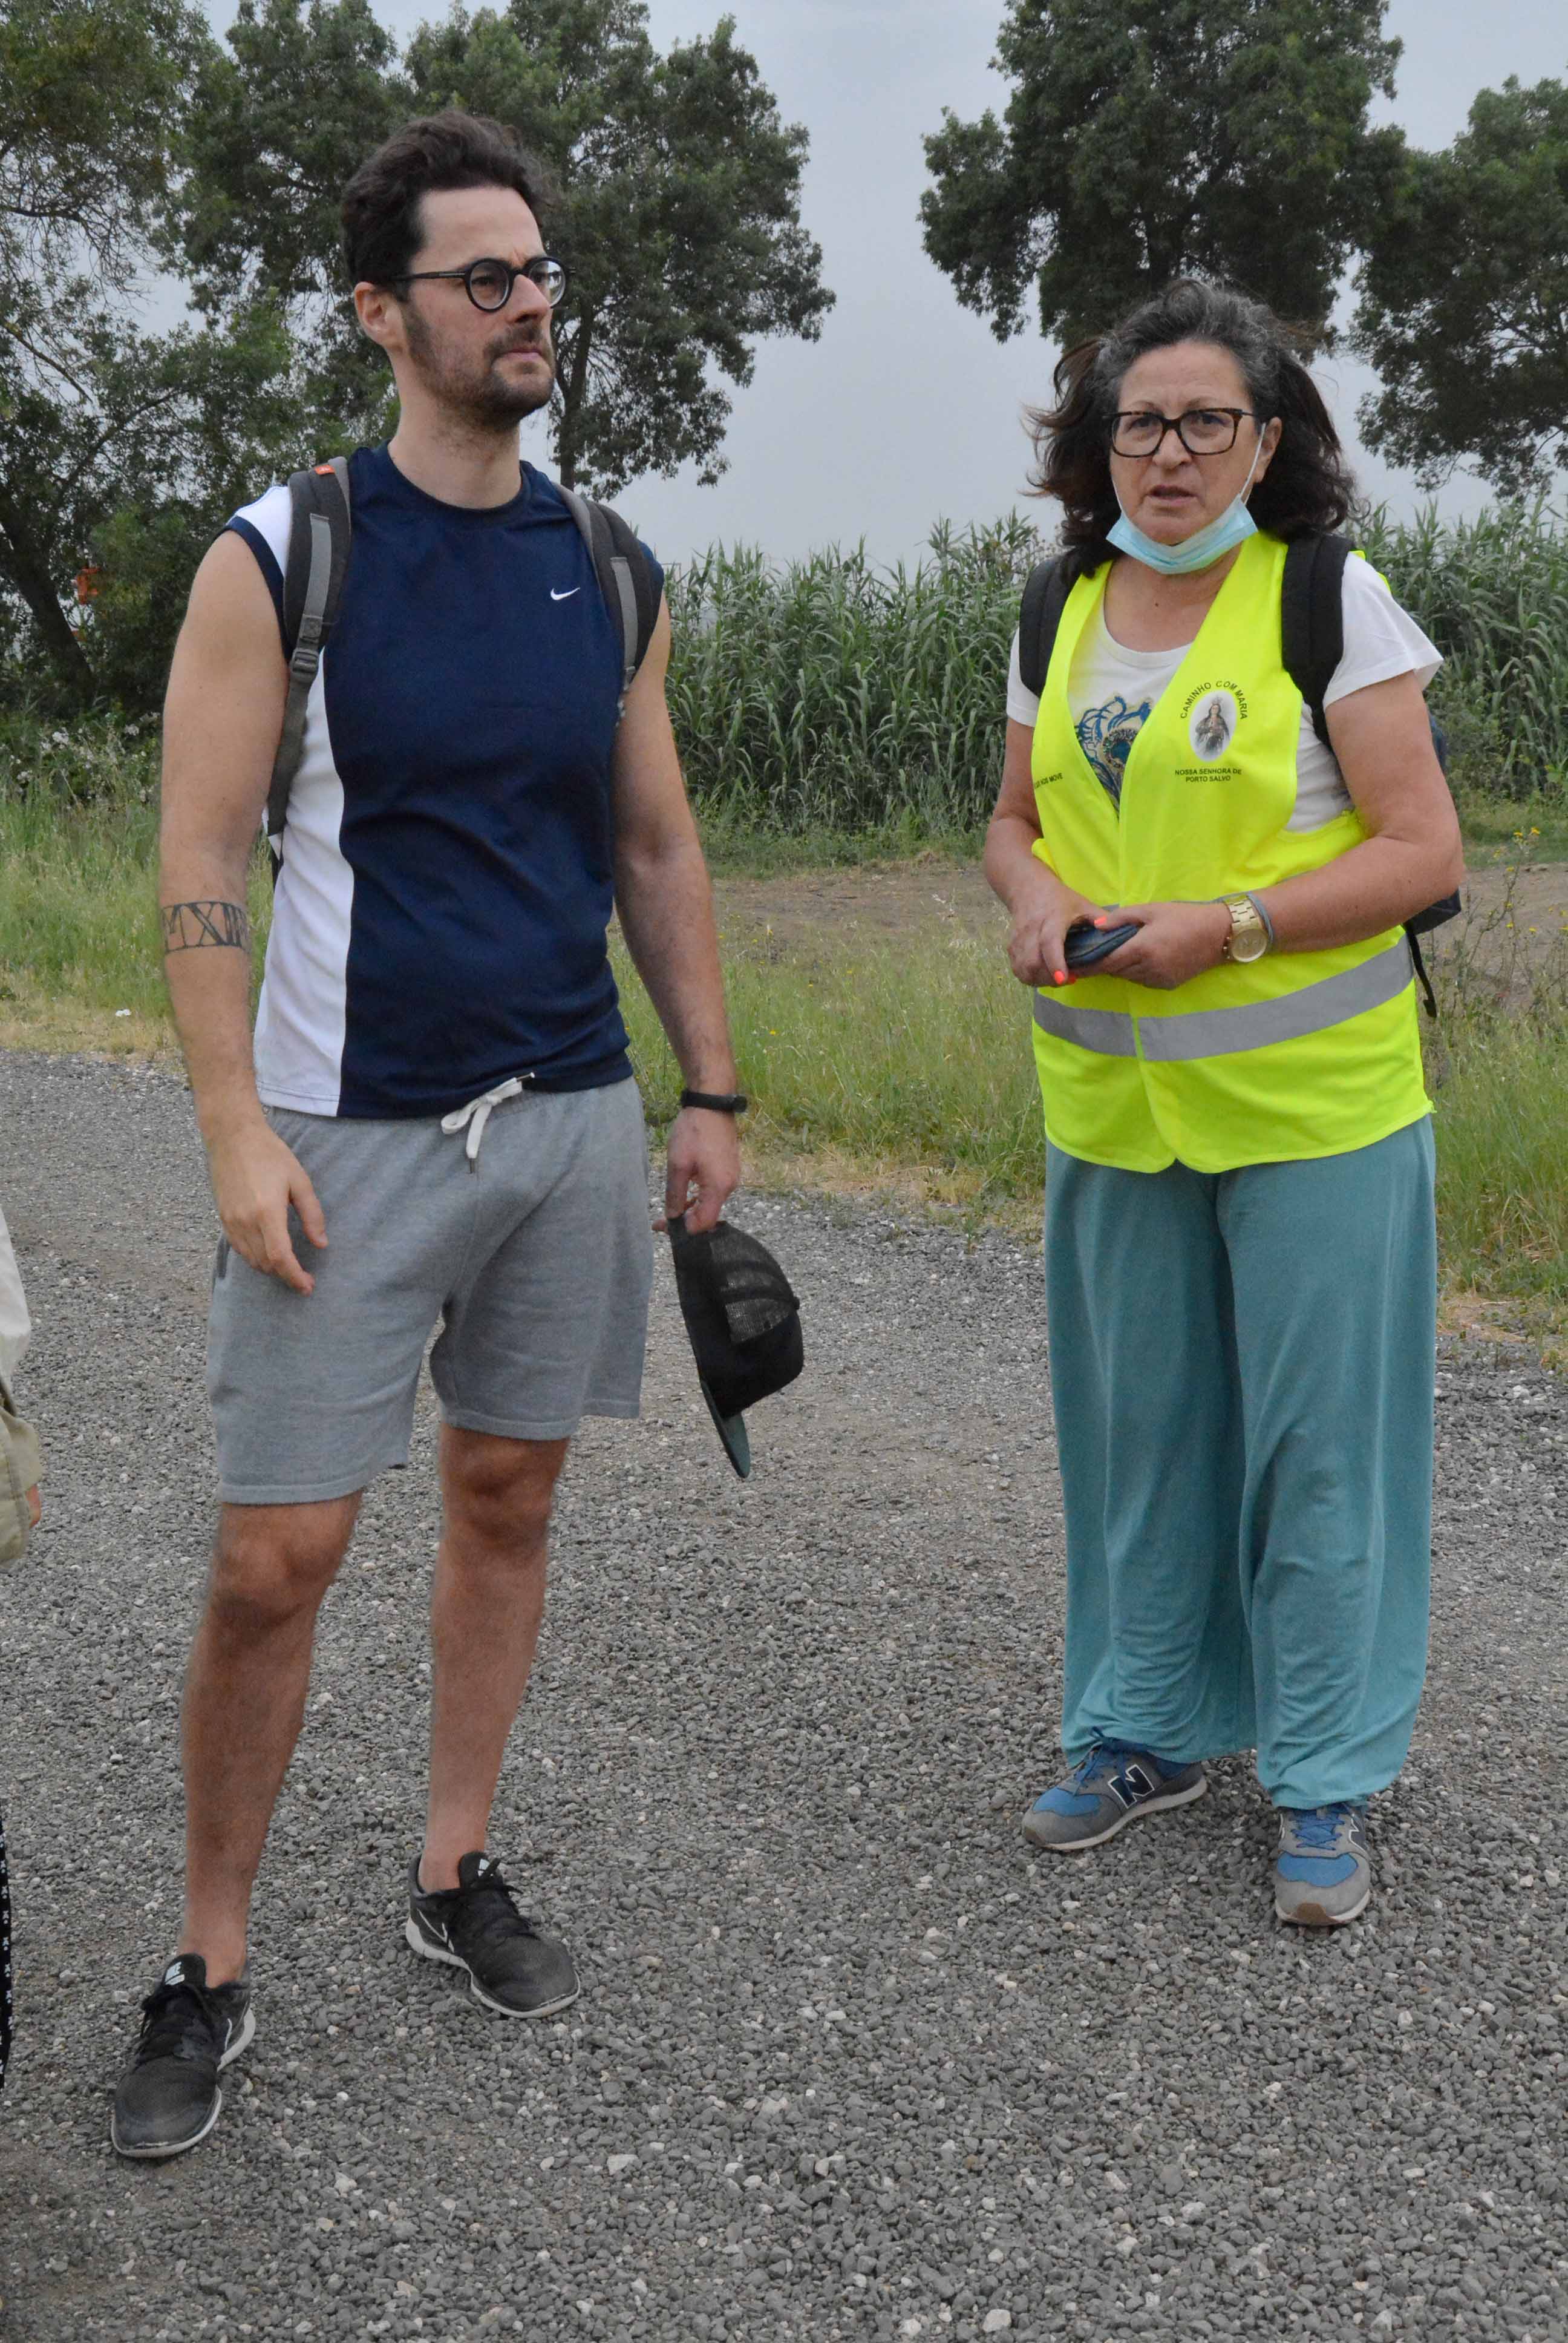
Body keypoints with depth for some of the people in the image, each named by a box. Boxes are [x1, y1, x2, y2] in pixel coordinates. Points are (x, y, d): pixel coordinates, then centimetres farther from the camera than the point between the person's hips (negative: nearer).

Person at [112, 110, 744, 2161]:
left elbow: (658, 853, 14)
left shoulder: (606, 574, 8)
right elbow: (201, 866, -8)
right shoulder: (279, 561, -6)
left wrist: (711, 1092, 11)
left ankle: (457, 1872, 30)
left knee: (509, 1498, 13)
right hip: (355, 1132, -4)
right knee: (279, 1554, -3)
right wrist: (238, 1131, -15)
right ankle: (211, 1970, 13)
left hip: (574, 1114, 5)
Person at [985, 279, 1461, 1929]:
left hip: (1312, 1104, -5)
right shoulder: (1063, 609, 8)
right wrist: (1035, 892, -7)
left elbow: (1424, 850, -11)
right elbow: (1014, 817, 17)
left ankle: (1327, 1780, 17)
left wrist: (1224, 924, -20)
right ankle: (1147, 1727, 31)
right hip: (1111, 1099, 5)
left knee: (1316, 1436, 3)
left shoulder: (1334, 601, -8)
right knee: (1134, 1424, 14)